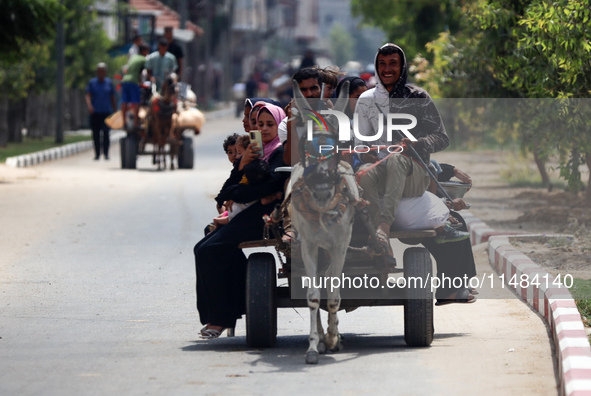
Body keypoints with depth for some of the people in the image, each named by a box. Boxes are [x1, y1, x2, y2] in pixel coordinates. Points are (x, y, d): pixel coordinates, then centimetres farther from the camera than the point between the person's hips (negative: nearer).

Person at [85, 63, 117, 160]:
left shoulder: (109, 82, 9)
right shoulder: (92, 83, 6)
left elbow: (112, 97, 14)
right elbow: (88, 96, -3)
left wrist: (115, 110, 12)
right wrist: (89, 105, -21)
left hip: (106, 112, -1)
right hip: (95, 112, 1)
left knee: (106, 132, -14)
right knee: (96, 134, 2)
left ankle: (106, 153, -12)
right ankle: (97, 153, 11)